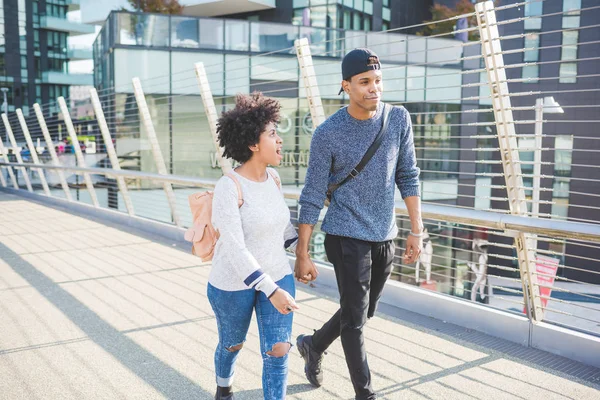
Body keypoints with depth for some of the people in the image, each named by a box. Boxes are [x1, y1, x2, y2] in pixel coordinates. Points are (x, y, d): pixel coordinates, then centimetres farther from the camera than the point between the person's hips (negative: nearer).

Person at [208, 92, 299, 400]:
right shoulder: (228, 188, -25)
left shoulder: (272, 178, -4)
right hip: (233, 284, -4)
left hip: (276, 276, 5)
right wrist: (271, 291, -33)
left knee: (278, 351, -4)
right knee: (232, 345, 21)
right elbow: (235, 249, -29)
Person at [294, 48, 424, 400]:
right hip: (347, 238, -5)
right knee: (355, 319, 1)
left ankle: (313, 345, 44)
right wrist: (303, 255, -9)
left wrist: (417, 231, 3)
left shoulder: (399, 119, -2)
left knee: (363, 313, 19)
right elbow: (312, 198, -10)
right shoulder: (328, 133, -13)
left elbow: (408, 177, 5)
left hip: (385, 238, 5)